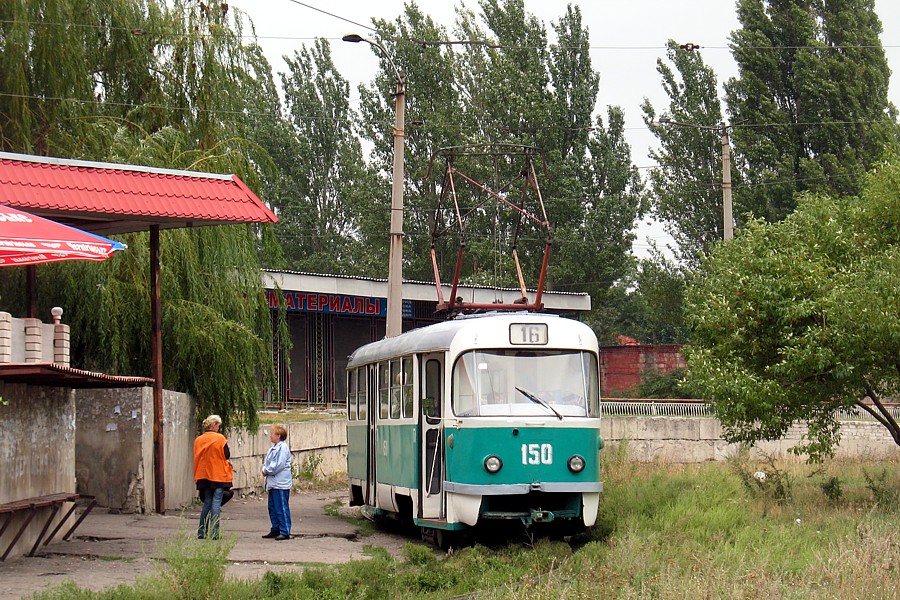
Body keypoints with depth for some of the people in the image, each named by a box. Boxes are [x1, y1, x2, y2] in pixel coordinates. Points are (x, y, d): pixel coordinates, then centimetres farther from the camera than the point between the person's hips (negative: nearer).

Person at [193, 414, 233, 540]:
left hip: (204, 476, 5)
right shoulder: (220, 439, -10)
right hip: (219, 475, -5)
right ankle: (213, 533, -6)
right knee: (216, 504, -2)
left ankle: (202, 532, 13)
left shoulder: (198, 440, 4)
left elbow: (196, 458, 11)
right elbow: (227, 456, -7)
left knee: (207, 503, 14)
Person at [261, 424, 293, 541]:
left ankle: (285, 532, -6)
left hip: (281, 483, -10)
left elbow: (279, 465, -20)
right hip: (273, 483, 10)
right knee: (273, 508, 15)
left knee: (282, 508, -8)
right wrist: (265, 469, 1)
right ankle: (275, 530, 23)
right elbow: (267, 462, 21)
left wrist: (267, 471, -11)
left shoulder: (283, 448, -14)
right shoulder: (273, 448, 17)